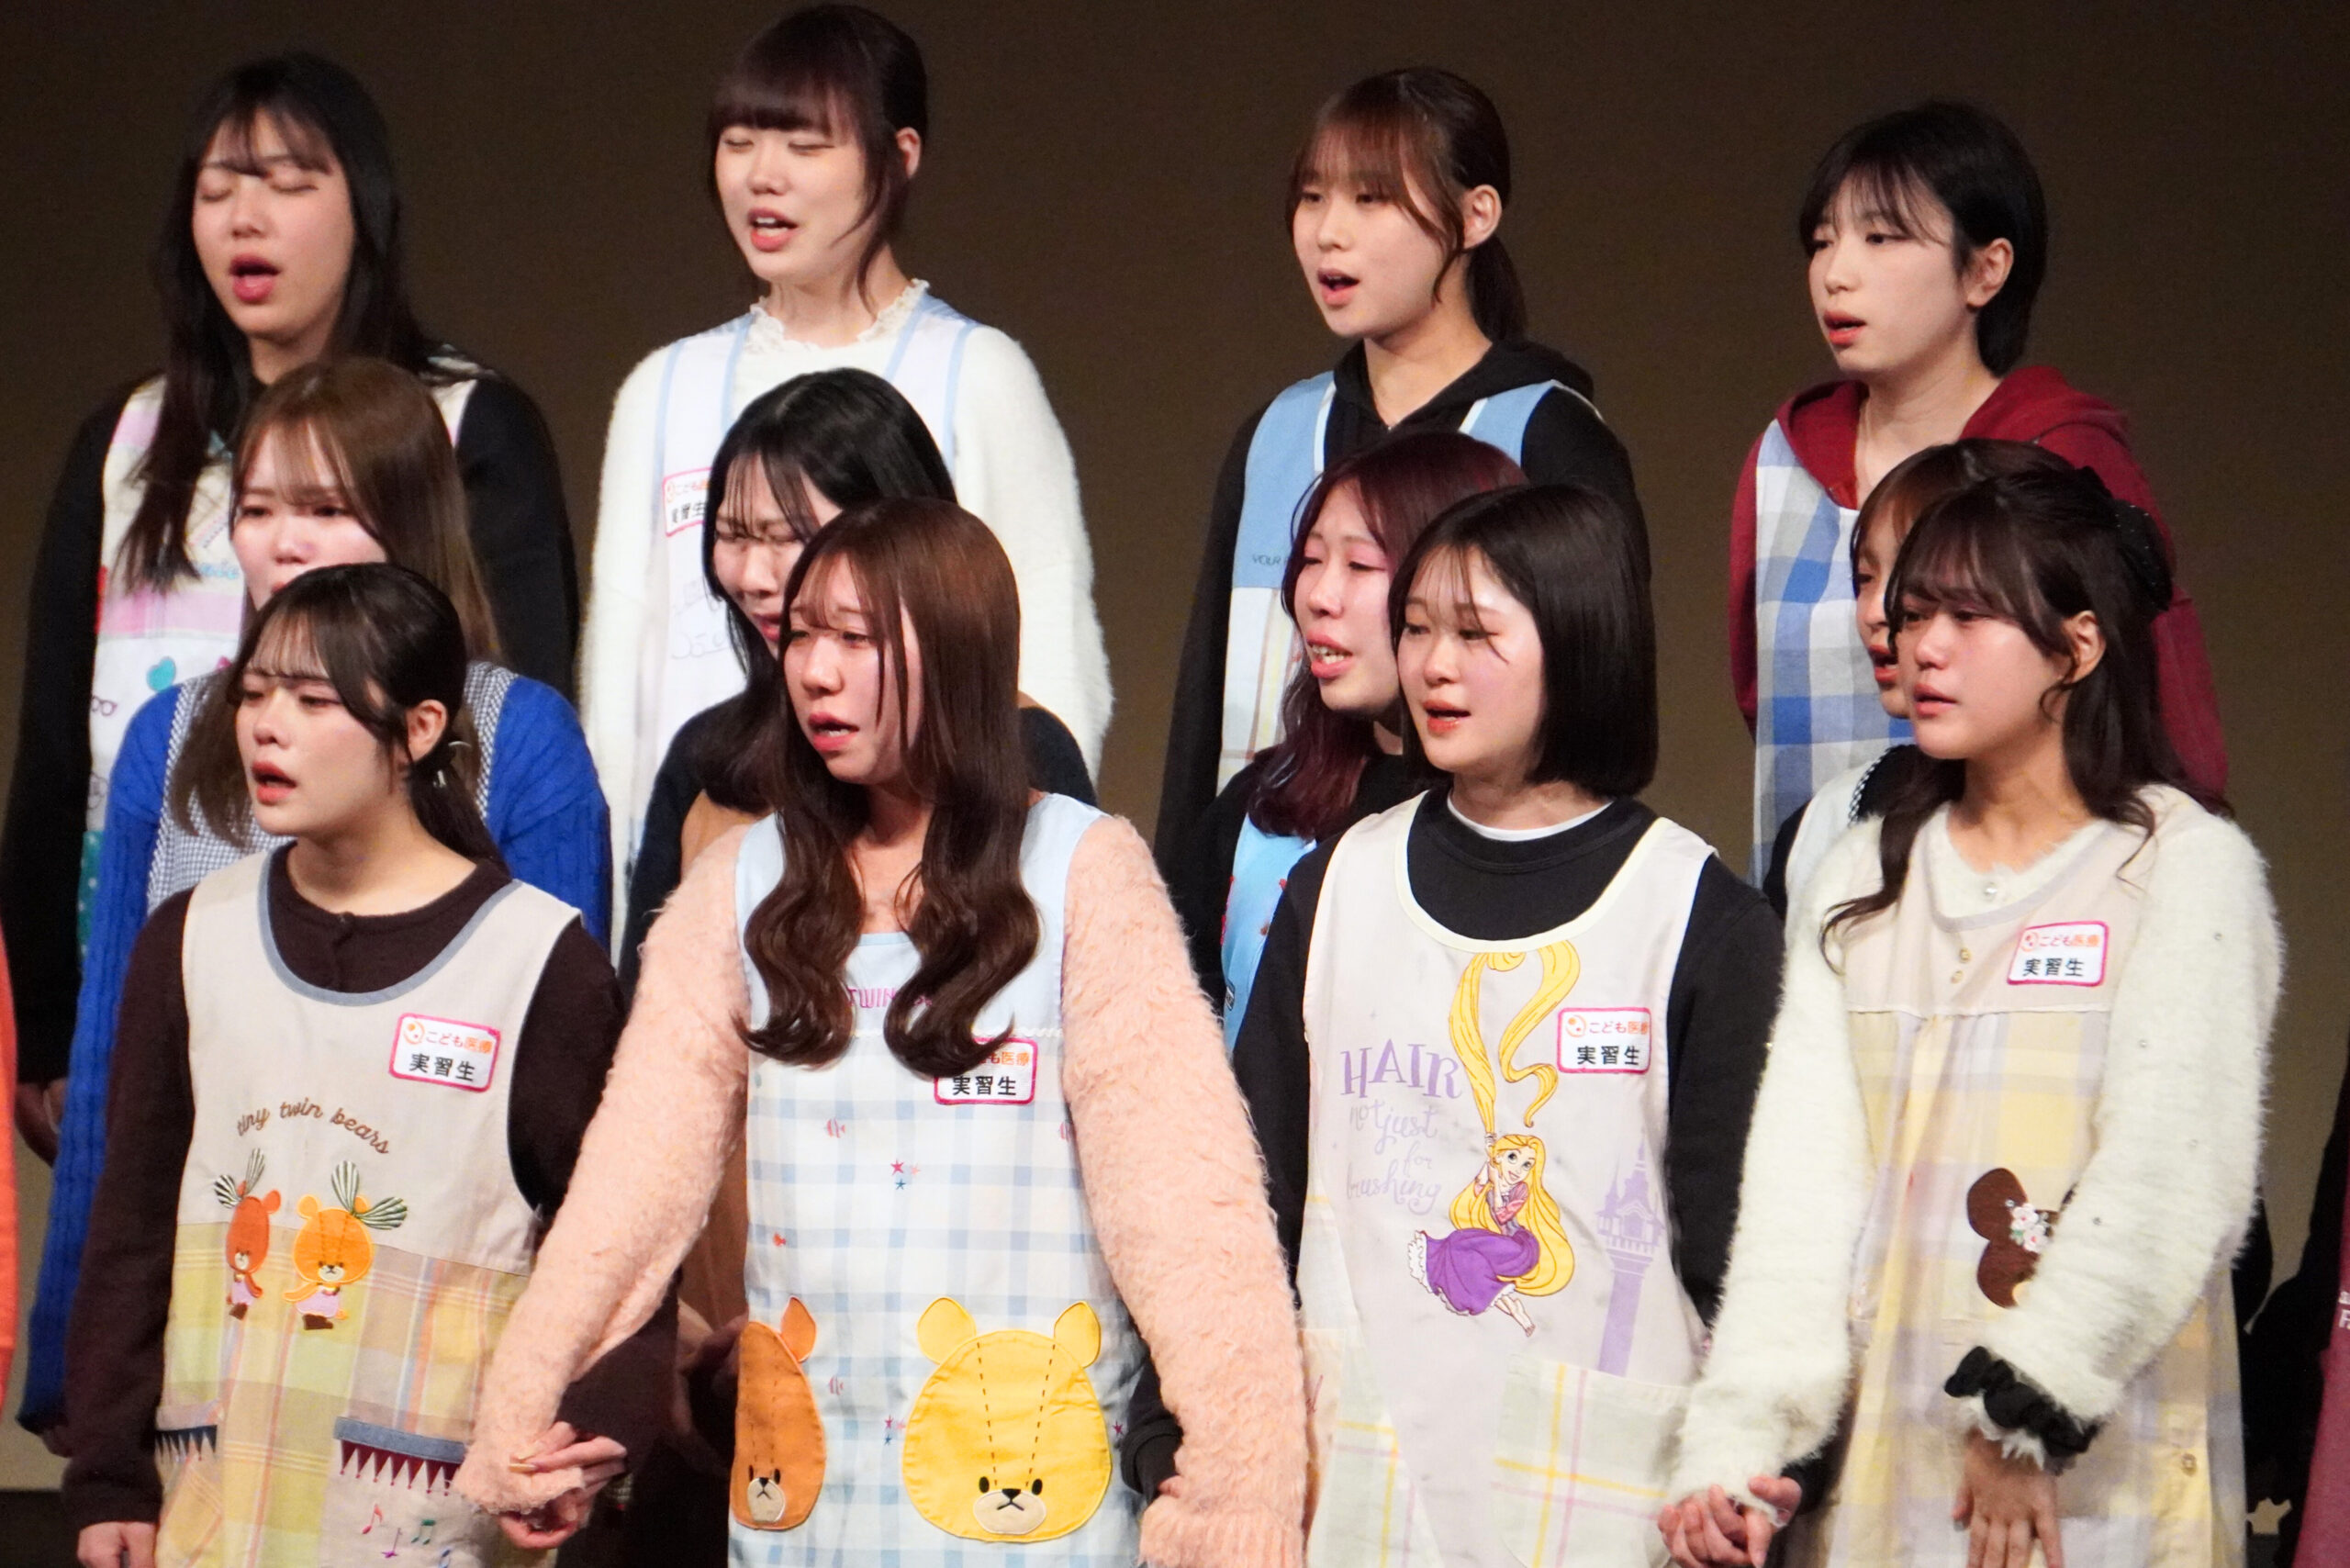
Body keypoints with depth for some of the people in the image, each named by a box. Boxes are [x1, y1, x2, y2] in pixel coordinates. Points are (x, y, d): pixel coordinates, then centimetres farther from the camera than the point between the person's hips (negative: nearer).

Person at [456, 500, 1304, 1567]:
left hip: (1025, 1478, -3)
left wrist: (1243, 1470, -22)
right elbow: (643, 1159, -1)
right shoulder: (742, 880, 6)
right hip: (797, 1476, 3)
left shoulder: (1082, 870, -4)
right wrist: (521, 1417, -9)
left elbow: (1174, 1172, -13)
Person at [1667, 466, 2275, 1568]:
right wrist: (1740, 1438, -8)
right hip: (1880, 1464, 4)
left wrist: (2030, 1407, -18)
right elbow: (1801, 1174, 3)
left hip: (2102, 1470, -4)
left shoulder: (2189, 868, -1)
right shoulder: (1862, 881, 13)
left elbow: (2173, 1176, -11)